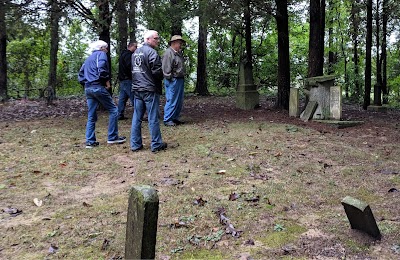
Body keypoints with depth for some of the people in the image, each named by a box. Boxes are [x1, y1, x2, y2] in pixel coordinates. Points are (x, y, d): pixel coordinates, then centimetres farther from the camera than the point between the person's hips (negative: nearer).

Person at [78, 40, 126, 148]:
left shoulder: (88, 58, 25)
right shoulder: (101, 54, 0)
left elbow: (80, 75, 23)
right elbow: (101, 69, -18)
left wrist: (86, 84, 18)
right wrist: (107, 81, -7)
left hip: (88, 89, 8)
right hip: (98, 87, -8)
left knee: (91, 116, 10)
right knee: (113, 110, 1)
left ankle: (90, 141, 9)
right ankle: (112, 137, 1)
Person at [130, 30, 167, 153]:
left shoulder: (135, 52, 16)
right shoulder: (151, 52, -12)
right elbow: (157, 71, -17)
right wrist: (161, 78, 3)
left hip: (136, 89, 8)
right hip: (150, 90, -8)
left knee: (137, 117, 9)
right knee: (153, 118, -1)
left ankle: (135, 144, 13)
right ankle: (156, 145, 6)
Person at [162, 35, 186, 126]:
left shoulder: (179, 53, 17)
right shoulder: (168, 53, -12)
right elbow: (166, 68, -16)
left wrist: (182, 78, 10)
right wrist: (170, 79, -14)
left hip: (180, 80, 10)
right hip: (173, 81, -10)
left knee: (179, 101, 13)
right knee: (171, 101, -5)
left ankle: (175, 118, 24)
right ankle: (167, 120, 4)